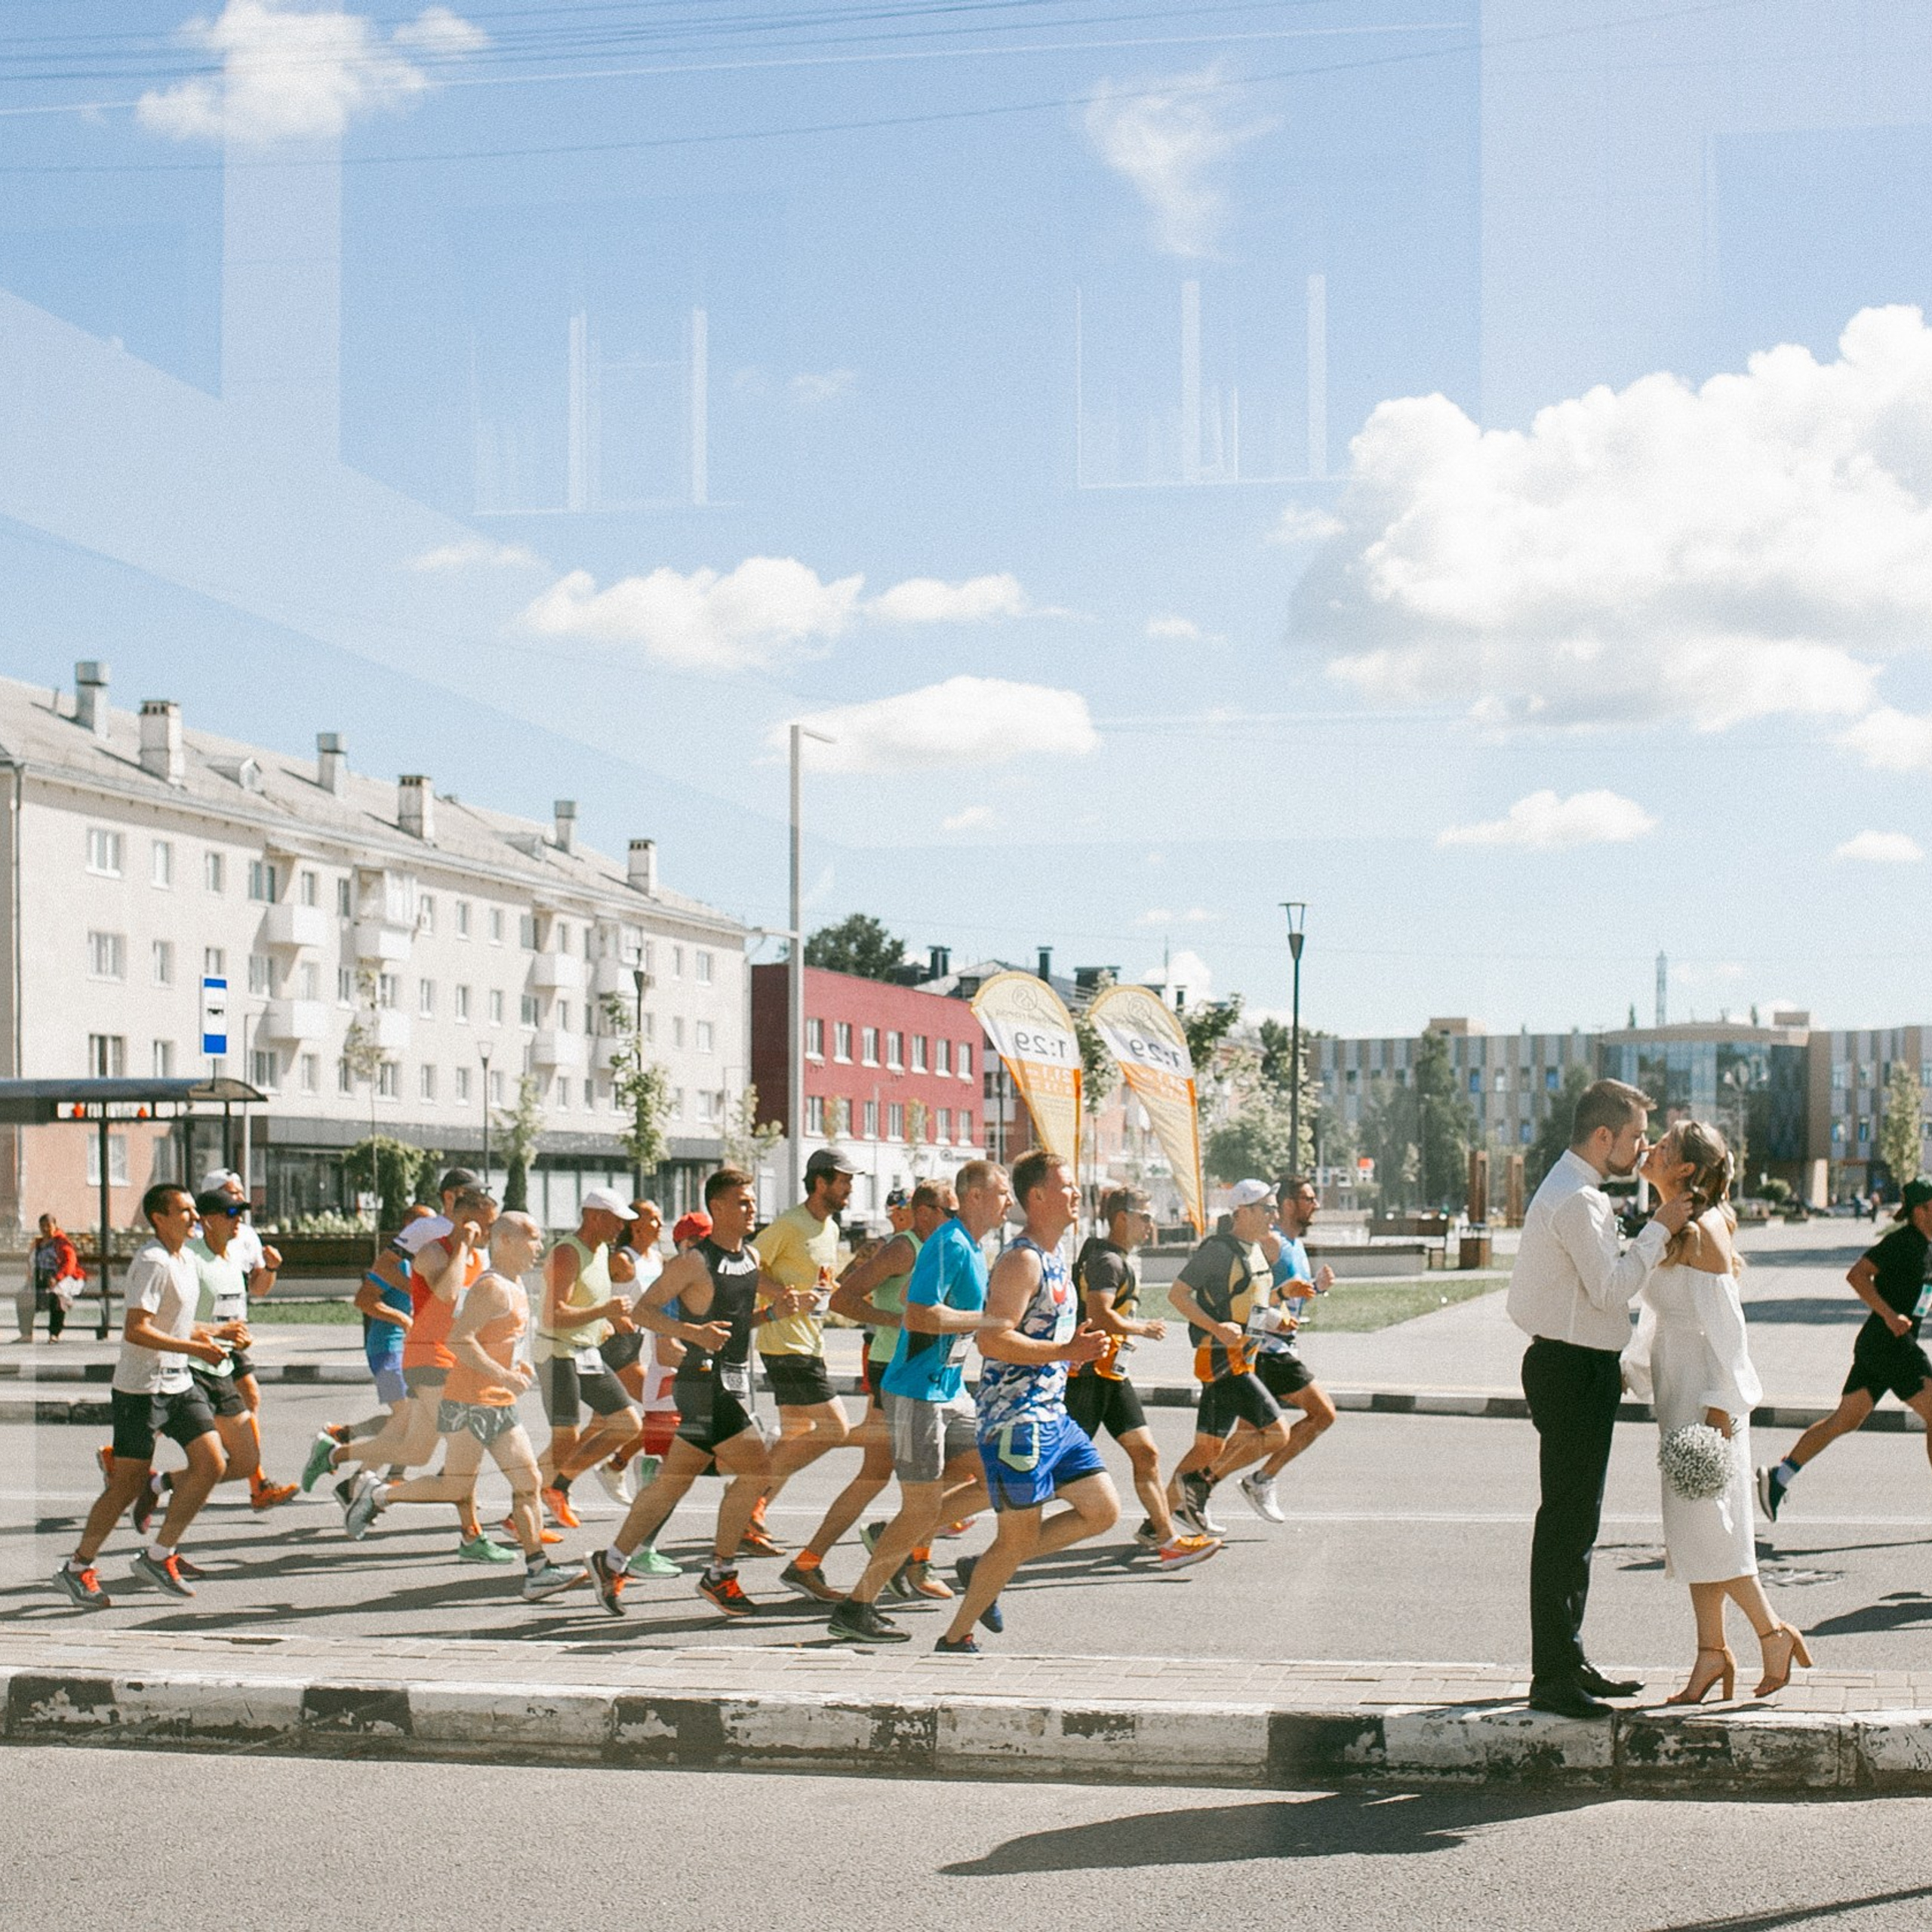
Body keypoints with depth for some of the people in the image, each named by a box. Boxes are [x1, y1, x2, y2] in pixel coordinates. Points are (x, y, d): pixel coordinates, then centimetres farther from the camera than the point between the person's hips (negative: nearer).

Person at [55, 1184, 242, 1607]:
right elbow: (135, 1330, -25)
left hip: (178, 1383, 9)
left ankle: (159, 1554, 7)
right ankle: (77, 1568, 12)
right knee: (128, 1484, -4)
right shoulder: (152, 1262, -17)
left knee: (211, 1462, -3)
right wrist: (195, 1348, -25)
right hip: (141, 1388, -9)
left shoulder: (183, 1261, 13)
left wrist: (217, 1332, 16)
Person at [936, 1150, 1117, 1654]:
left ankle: (983, 1572, 17)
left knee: (1103, 1510, 9)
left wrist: (1075, 1347, 14)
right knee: (1019, 1539, -3)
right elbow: (992, 1340, -25)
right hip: (1015, 1419, -10)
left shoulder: (1053, 1260, 15)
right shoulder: (1021, 1261, -16)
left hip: (1052, 1417, 10)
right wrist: (1066, 1351, -27)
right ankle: (955, 1639, 12)